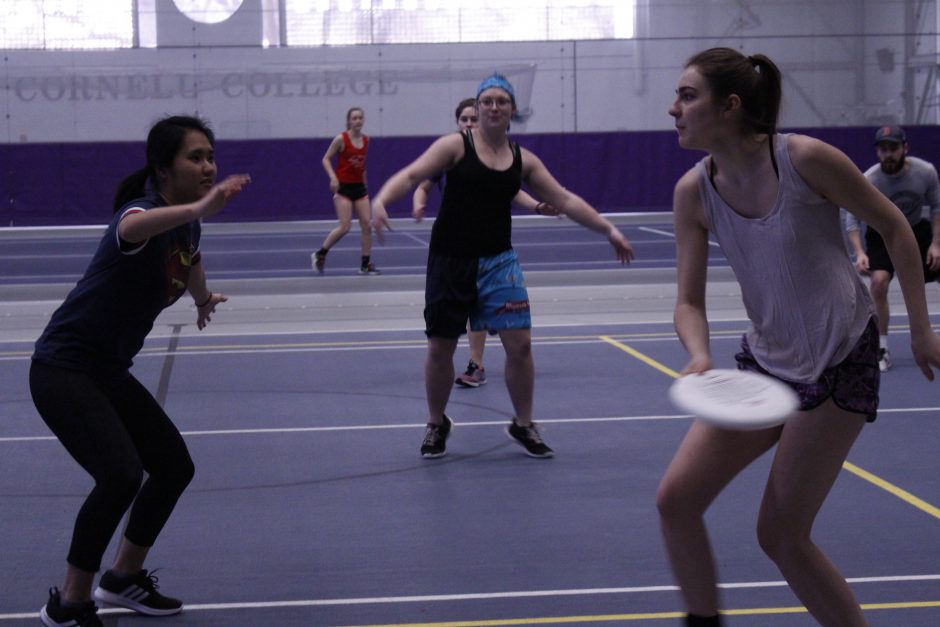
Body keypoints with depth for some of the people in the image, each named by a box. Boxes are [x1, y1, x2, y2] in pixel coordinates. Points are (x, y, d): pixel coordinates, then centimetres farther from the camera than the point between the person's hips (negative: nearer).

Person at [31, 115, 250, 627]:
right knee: (121, 474, -23)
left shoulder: (187, 224, 4)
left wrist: (204, 299, 50)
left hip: (109, 373, 9)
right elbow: (132, 227, -51)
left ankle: (123, 579, 31)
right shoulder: (143, 210, -23)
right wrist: (198, 208, -69)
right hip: (62, 369, -9)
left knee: (175, 466, 12)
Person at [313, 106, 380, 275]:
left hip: (360, 187, 6)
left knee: (367, 225, -1)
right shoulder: (341, 139, -10)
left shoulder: (366, 140, 6)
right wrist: (333, 177, -21)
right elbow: (326, 159, -7)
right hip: (343, 187, -6)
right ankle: (320, 254, 8)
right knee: (344, 227, -11)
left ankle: (365, 264, 7)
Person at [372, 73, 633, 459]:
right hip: (450, 260, -2)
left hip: (497, 260, 2)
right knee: (440, 347, 3)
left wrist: (609, 230, 4)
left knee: (519, 343, -5)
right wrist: (381, 201, -36)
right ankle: (437, 425, 26)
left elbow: (565, 200, 8)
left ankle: (523, 425, 14)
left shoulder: (523, 160, 5)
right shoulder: (456, 145, -5)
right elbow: (411, 175, -16)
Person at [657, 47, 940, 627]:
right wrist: (701, 358, -25)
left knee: (781, 536, -3)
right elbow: (690, 301, -4)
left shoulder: (805, 159, -20)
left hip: (842, 365, -5)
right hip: (765, 362, 5)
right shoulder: (694, 192, -6)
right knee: (677, 498, -3)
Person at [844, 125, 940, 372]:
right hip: (882, 234, -3)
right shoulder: (868, 181, -27)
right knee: (879, 281, -25)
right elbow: (852, 220, -21)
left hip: (917, 230, 3)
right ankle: (881, 349, -12)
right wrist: (860, 253, -36)